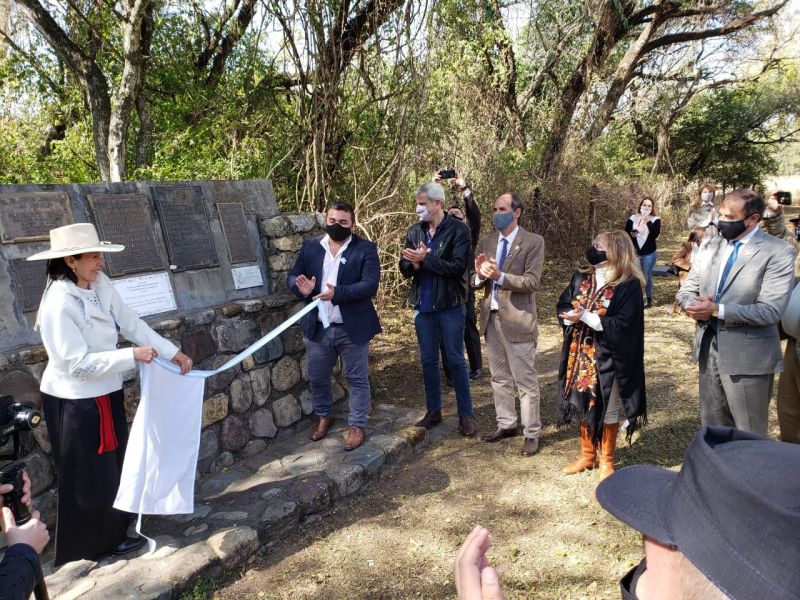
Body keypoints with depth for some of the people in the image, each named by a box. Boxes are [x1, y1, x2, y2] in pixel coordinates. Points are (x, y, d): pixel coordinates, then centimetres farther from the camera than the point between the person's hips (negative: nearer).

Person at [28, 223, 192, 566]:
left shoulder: (100, 284, -4)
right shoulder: (59, 304, -26)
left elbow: (132, 324, -1)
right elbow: (77, 363, -26)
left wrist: (172, 352, -6)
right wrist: (131, 356, -25)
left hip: (105, 394, 8)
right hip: (76, 402, -8)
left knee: (112, 467, 22)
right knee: (89, 476, 9)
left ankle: (111, 532, 42)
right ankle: (93, 543, 29)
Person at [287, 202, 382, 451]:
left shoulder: (365, 249, -8)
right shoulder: (310, 246, 5)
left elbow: (370, 285, -17)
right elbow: (293, 276, 5)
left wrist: (338, 293, -31)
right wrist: (301, 287, -19)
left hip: (352, 328, -3)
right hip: (317, 327, 4)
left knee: (357, 378, 9)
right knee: (317, 377, 17)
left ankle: (357, 425, 25)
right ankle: (323, 416, 41)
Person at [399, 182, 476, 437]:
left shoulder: (458, 230, -10)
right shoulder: (414, 231, 6)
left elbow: (458, 266, -19)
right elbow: (405, 267, 4)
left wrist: (425, 258, -20)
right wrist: (415, 263, -18)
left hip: (450, 305, -5)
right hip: (422, 305, 5)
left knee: (456, 360, 4)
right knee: (428, 360, 13)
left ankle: (465, 414, 17)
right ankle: (433, 410, 27)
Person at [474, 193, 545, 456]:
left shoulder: (533, 242, -7)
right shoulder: (486, 242, 9)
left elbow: (532, 282, -15)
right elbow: (476, 283, 9)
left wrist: (500, 276, -26)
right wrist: (480, 274, -14)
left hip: (517, 319, -6)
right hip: (491, 317, 6)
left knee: (525, 380, 2)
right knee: (499, 378, 17)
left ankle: (531, 433, 16)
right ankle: (506, 424, 32)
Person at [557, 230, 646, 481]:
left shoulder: (629, 285, -14)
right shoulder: (581, 278, 3)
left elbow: (622, 324, -20)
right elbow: (563, 307, 7)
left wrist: (586, 317, -21)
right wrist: (572, 317, -16)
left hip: (608, 359, -5)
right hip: (580, 354, 5)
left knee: (607, 410, 8)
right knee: (584, 404, 16)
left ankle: (607, 461, 27)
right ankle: (587, 455, 34)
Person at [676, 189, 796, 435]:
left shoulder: (778, 252, -12)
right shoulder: (709, 246, 8)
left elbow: (770, 311, -20)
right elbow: (686, 290, 8)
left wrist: (717, 310, -22)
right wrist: (695, 306, -15)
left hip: (748, 356, -5)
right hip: (708, 349, 6)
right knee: (712, 430, 19)